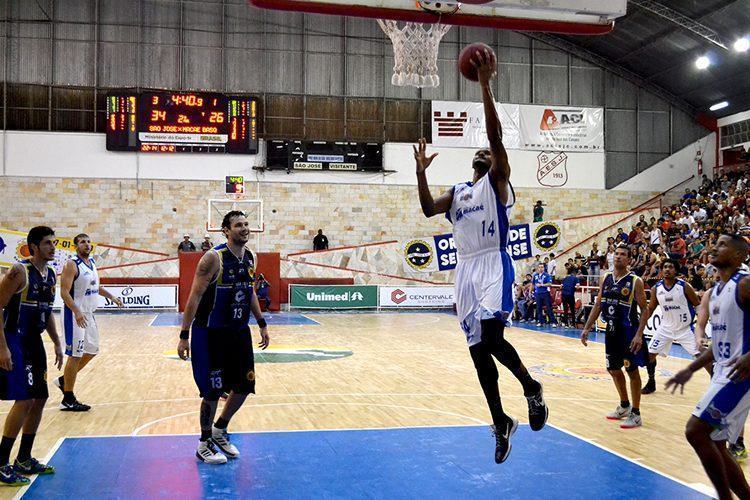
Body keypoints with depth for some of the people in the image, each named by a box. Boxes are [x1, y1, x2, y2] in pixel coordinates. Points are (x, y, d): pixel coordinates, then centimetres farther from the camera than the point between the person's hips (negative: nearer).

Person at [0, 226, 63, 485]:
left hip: (35, 342, 9)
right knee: (24, 400, -12)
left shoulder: (51, 274, 9)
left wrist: (57, 343, 17)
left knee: (40, 398, 11)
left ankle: (24, 460, 23)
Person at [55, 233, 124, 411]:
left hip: (88, 314, 9)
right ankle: (68, 400, 2)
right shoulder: (72, 265, -14)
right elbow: (64, 292, -21)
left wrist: (111, 296, 13)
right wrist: (77, 312, -31)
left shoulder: (92, 263, 11)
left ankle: (64, 380, 32)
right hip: (75, 315, -9)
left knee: (92, 350, 18)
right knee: (75, 355, -6)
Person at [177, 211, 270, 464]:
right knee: (213, 392, 0)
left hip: (239, 332, 7)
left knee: (243, 387, 10)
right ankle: (204, 444, 19)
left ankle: (219, 431, 32)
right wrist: (184, 336, -20)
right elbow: (195, 296, -17)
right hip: (211, 334, -7)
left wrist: (262, 324, 18)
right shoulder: (213, 258, -17)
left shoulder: (249, 258, 5)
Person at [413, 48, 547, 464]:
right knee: (479, 351, 7)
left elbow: (496, 136, -9)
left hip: (494, 265, -6)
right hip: (466, 270, 6)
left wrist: (485, 85, -12)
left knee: (492, 338, -26)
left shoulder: (497, 181, 5)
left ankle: (532, 388, 0)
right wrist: (420, 172, 1)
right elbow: (427, 210, 7)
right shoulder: (457, 193, 21)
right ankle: (501, 423, 19)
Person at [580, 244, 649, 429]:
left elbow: (644, 309, -12)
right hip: (611, 331, 6)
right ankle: (624, 406, 34)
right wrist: (587, 328, 6)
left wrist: (639, 334, -21)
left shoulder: (635, 281, -11)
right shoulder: (606, 279, 5)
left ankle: (636, 414, 9)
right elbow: (598, 305, 11)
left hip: (629, 332, -6)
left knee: (632, 370, 0)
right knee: (613, 369, 15)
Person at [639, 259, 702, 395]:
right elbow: (650, 309, 7)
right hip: (665, 328, 3)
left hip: (685, 328, -3)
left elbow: (698, 305, -7)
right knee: (650, 353, 1)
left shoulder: (684, 286, -15)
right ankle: (651, 384, 19)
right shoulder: (656, 289, -5)